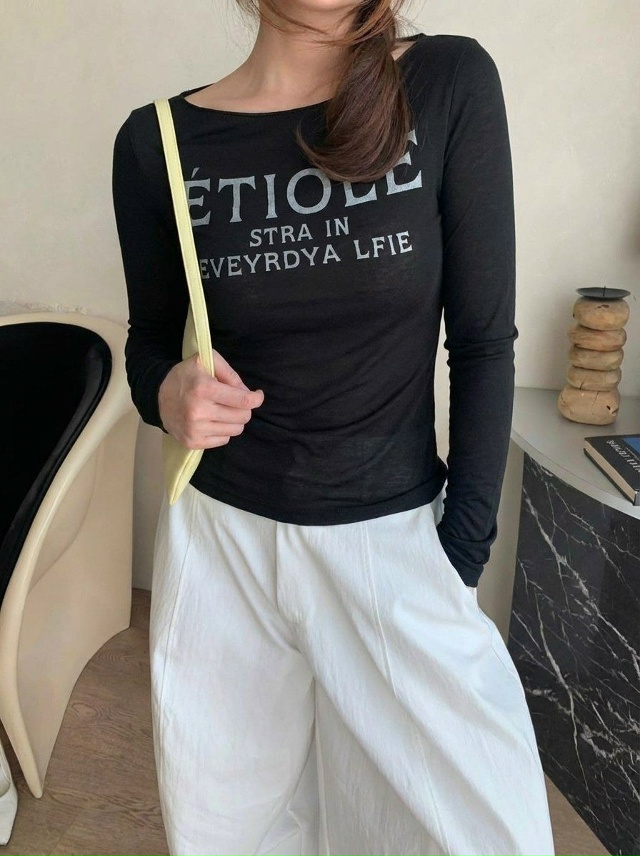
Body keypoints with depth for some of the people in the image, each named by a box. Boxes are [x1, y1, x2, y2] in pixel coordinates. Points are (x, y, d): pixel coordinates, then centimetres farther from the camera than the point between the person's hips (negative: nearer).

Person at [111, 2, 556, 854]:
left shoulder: (452, 85, -7)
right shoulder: (158, 142, -4)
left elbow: (484, 344, -5)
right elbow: (150, 344, 8)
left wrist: (462, 551, -6)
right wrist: (168, 393, -15)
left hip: (396, 537, -1)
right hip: (222, 538, 2)